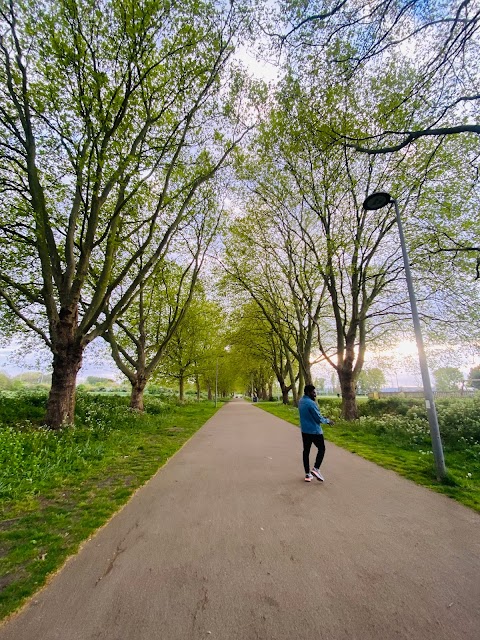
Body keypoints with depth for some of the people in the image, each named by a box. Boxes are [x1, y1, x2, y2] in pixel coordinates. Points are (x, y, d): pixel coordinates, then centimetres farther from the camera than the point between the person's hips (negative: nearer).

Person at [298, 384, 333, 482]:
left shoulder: (301, 402, 5)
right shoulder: (311, 403, -22)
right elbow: (319, 418, -17)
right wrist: (327, 421, 0)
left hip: (304, 431, 8)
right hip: (315, 431, -8)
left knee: (306, 451, 12)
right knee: (321, 449, 10)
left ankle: (307, 474, 17)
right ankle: (316, 469, 1)